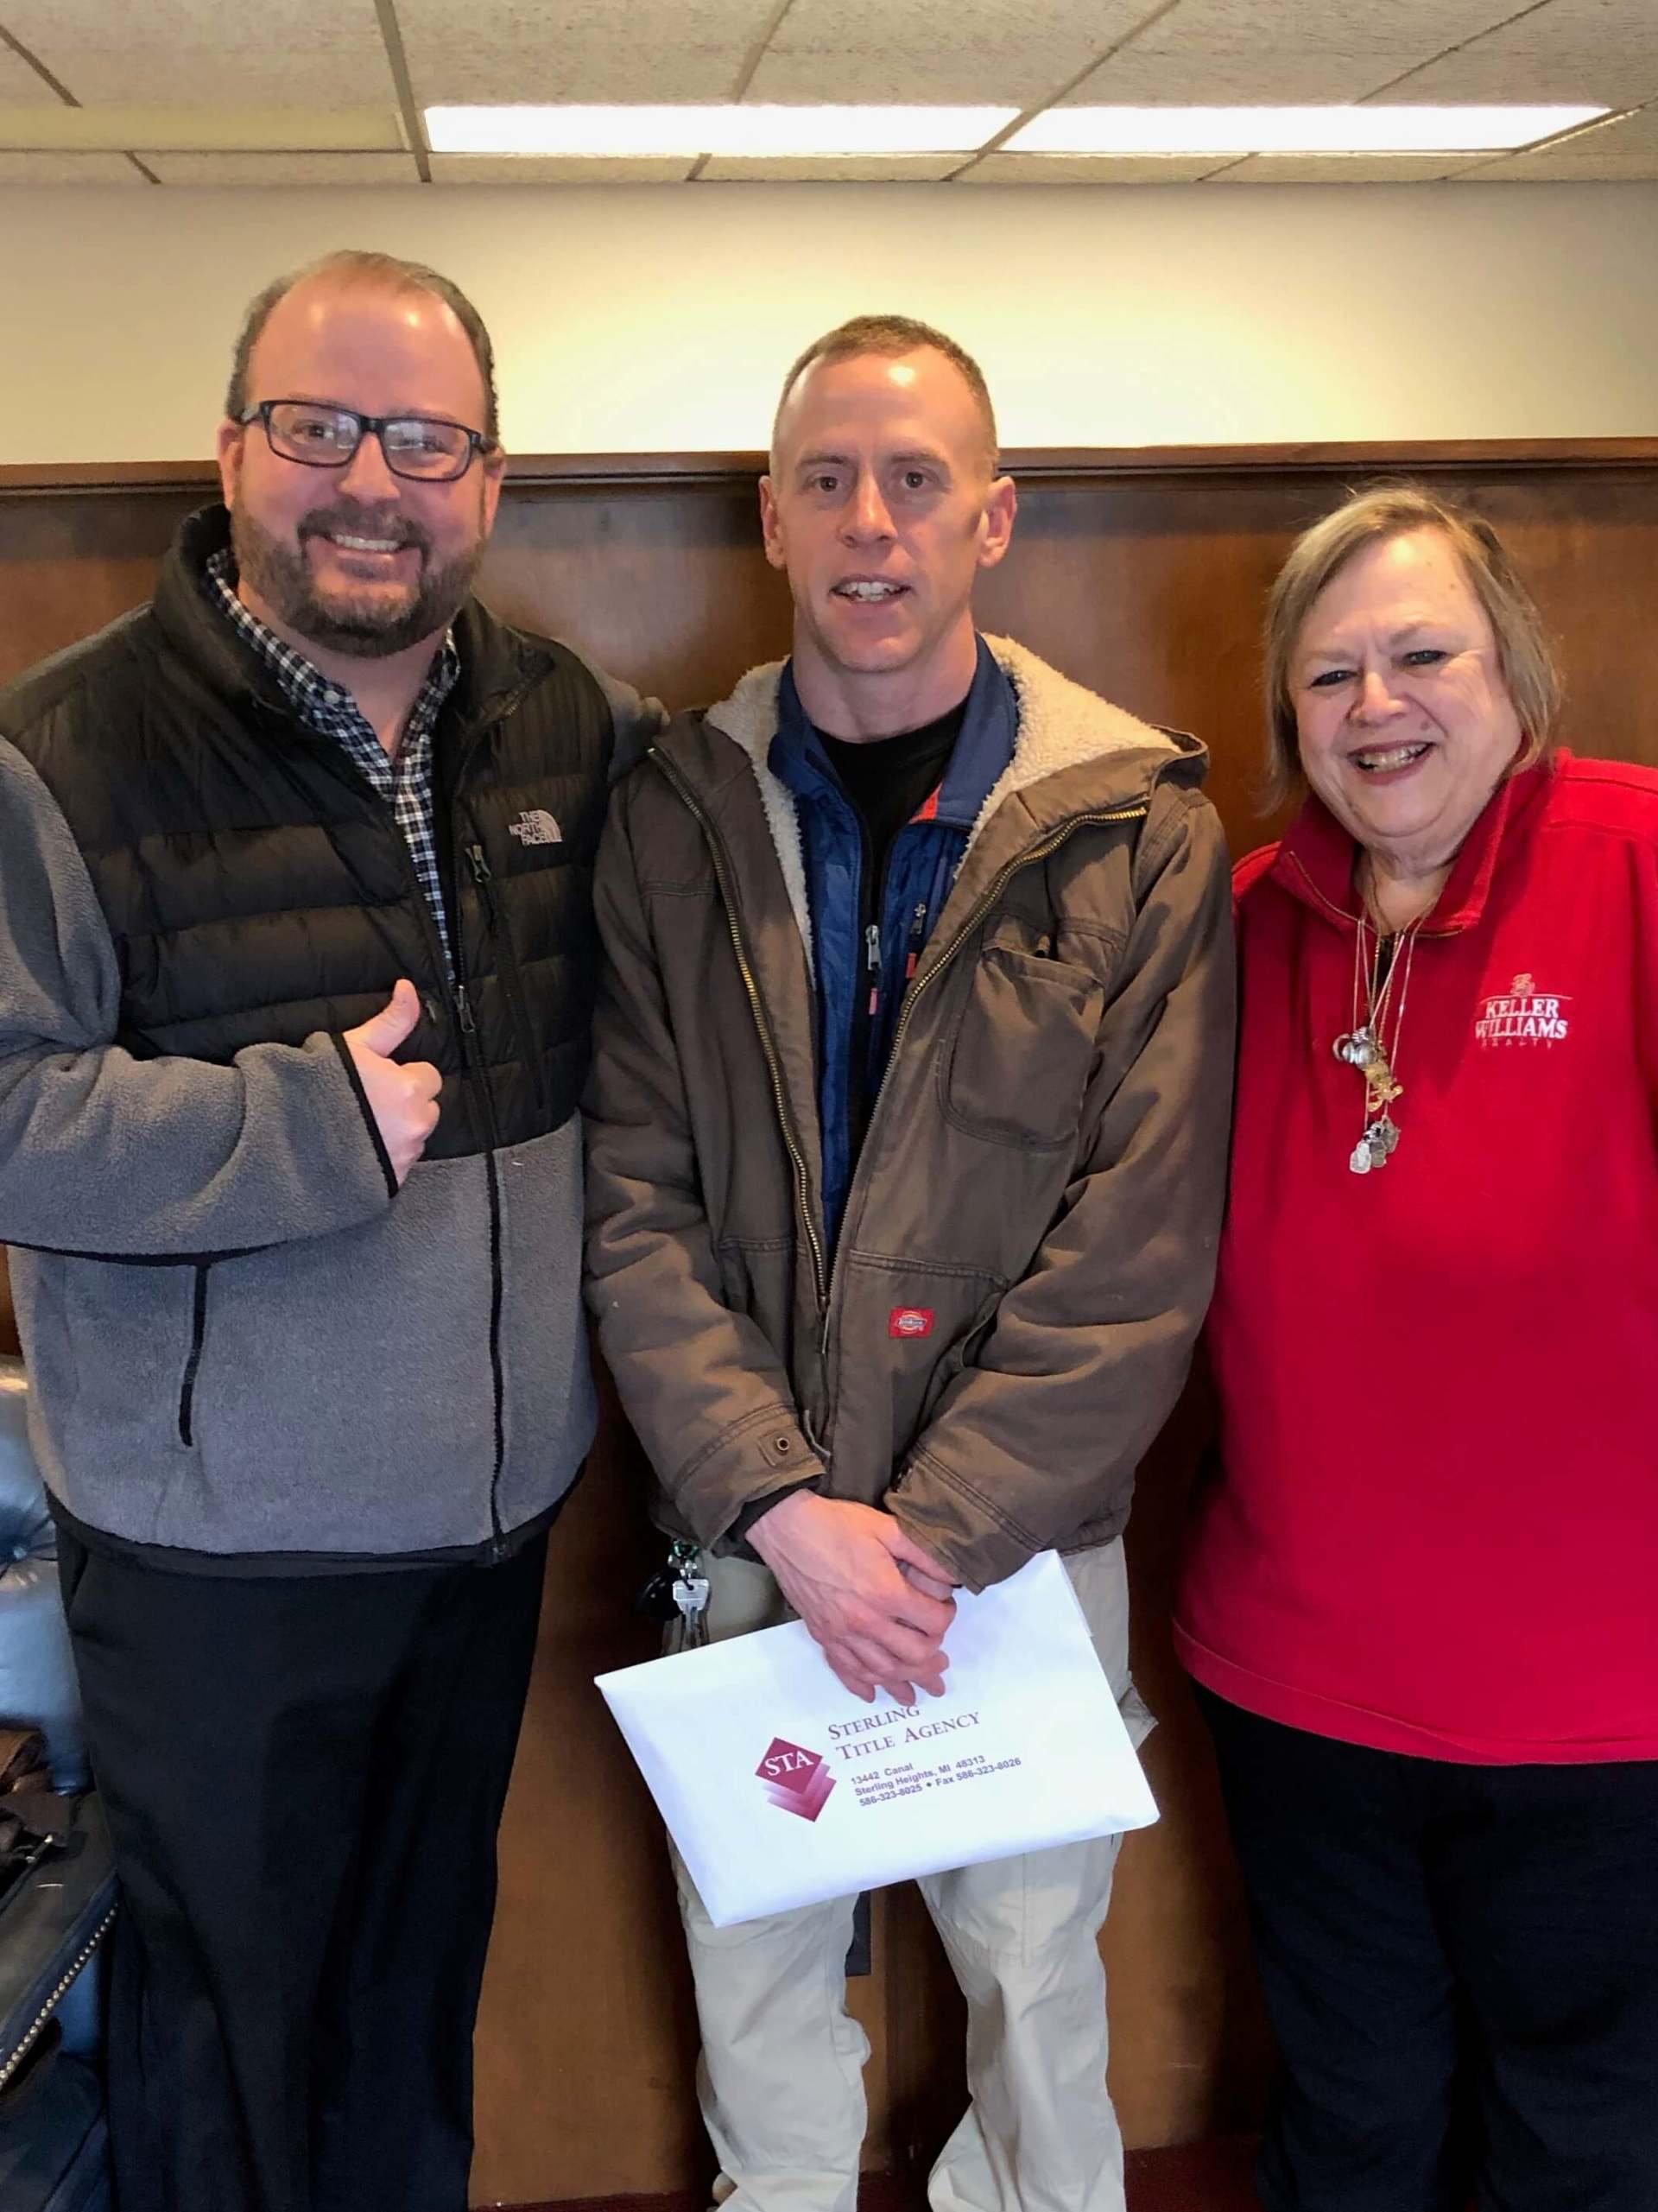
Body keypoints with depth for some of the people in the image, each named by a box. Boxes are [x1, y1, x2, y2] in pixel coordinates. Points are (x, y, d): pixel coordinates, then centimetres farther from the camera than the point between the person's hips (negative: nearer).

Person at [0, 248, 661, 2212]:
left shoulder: (570, 723, 1)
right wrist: (308, 1126, -25)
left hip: (498, 1509, 5)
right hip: (216, 1549, -5)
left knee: (427, 1977, 25)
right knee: (226, 2010, 14)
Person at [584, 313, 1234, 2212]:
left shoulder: (1138, 832, -6)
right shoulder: (675, 815, -1)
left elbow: (1143, 1241, -10)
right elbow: (635, 1208, -5)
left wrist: (934, 1530, -15)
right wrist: (786, 1506, -15)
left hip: (1028, 1535, -1)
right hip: (751, 1536, 2)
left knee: (1035, 1963, 14)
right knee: (754, 1953, 16)